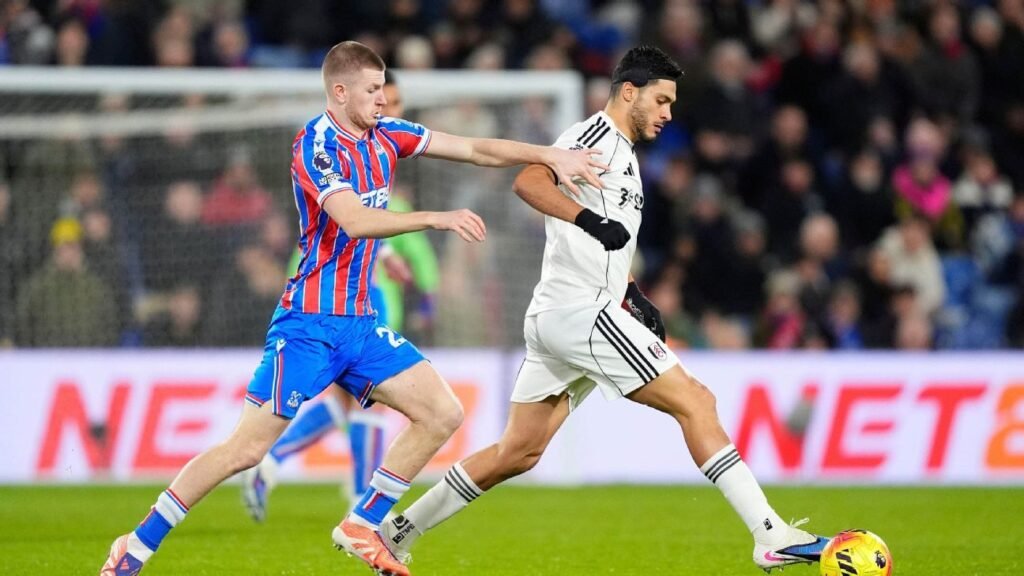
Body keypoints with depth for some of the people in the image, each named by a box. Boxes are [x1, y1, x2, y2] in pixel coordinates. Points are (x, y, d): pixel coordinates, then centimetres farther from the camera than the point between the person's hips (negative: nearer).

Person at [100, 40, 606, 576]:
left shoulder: (384, 136, 7)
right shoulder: (316, 144, -14)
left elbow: (475, 149, 9)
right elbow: (355, 220, -27)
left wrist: (551, 155, 0)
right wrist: (438, 219, -31)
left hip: (360, 324, 8)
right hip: (309, 324, -8)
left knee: (442, 415, 0)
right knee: (247, 447, -11)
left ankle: (361, 525, 8)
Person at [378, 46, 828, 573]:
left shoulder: (624, 155, 23)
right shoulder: (595, 136, -8)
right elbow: (528, 180, -25)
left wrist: (632, 295, 21)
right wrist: (590, 220, -36)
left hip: (555, 320, 10)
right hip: (580, 312, -10)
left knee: (517, 452, 13)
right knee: (695, 401, -11)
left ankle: (399, 530, 19)